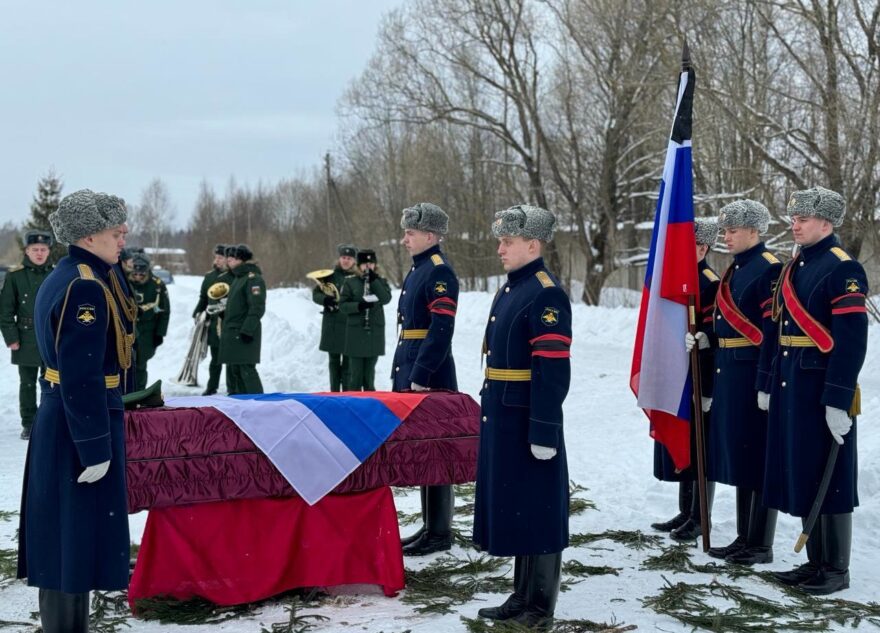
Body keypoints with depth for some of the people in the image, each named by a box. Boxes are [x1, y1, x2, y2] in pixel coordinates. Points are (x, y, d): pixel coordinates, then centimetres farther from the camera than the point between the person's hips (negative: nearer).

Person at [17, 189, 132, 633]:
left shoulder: (61, 278, 12)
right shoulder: (85, 288, -19)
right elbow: (82, 377, -23)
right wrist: (96, 447, -21)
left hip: (56, 418, 10)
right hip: (81, 424, -10)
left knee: (61, 533, 17)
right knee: (77, 535, -2)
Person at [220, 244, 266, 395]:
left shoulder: (253, 278, -12)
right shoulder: (237, 278, 18)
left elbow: (257, 307, -20)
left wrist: (247, 330, -24)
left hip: (245, 335, -10)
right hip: (232, 334, 10)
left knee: (246, 369, -12)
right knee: (233, 370, 13)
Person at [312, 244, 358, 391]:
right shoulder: (331, 276, 5)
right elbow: (315, 294, 6)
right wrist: (325, 299, -15)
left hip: (350, 324, -1)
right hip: (332, 324, 2)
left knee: (348, 361, 0)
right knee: (334, 359, 8)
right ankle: (334, 392, 15)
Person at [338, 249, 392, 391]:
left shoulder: (381, 281, 8)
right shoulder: (350, 281, 2)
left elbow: (386, 298, -10)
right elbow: (342, 305, -1)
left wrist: (373, 280, -15)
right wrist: (359, 305, -18)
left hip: (375, 331, 2)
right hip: (356, 331, -2)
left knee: (370, 371, 9)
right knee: (355, 372, -2)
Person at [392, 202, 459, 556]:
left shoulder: (439, 272, -14)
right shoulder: (417, 271, 16)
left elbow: (441, 330, -20)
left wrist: (419, 378, -21)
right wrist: (402, 377, 17)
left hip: (429, 380, -10)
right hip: (411, 375, 10)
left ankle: (440, 534, 6)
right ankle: (430, 526, 24)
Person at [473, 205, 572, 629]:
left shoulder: (547, 295, -16)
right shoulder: (508, 291, 13)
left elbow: (553, 372, -20)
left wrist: (544, 432, -22)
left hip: (527, 424, -9)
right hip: (503, 421, 9)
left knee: (538, 513, 1)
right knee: (512, 509, 15)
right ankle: (522, 596, 27)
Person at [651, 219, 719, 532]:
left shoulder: (710, 283, -14)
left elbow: (713, 337, -17)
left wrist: (707, 391, -19)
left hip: (698, 382, -8)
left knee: (698, 448, 1)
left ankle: (700, 518, 12)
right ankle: (686, 512, 24)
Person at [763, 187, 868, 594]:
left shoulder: (843, 269, -12)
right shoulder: (794, 267, 14)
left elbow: (851, 342, -18)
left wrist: (839, 401, -21)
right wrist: (769, 386, 17)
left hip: (822, 389, -8)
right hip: (791, 387, 8)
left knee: (828, 480, 0)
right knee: (801, 476, 13)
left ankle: (836, 570, 11)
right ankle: (815, 561, 23)